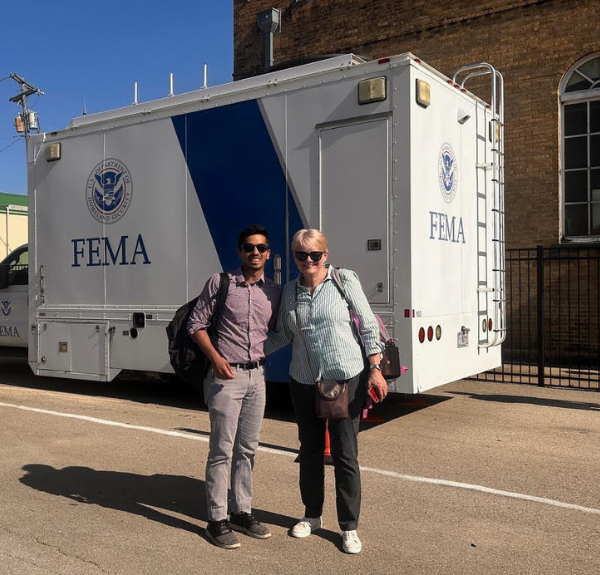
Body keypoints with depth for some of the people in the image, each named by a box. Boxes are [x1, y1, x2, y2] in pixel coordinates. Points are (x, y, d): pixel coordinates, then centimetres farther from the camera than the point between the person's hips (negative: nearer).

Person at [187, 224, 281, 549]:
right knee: (222, 451, -1)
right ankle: (217, 520, 11)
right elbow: (196, 324, -3)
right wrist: (215, 357, -14)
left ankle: (242, 513, 26)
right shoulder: (220, 283, -4)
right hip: (226, 376, -4)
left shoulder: (275, 292, 7)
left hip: (257, 376, 5)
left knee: (247, 449, 13)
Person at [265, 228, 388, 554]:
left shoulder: (345, 281, -7)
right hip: (304, 381, 4)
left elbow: (368, 326, -5)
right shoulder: (290, 291, 5)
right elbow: (283, 335, 11)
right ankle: (312, 516, 34)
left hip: (347, 379, -4)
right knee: (310, 450, 15)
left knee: (345, 454, 3)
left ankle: (349, 527, 18)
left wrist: (375, 370, -9)